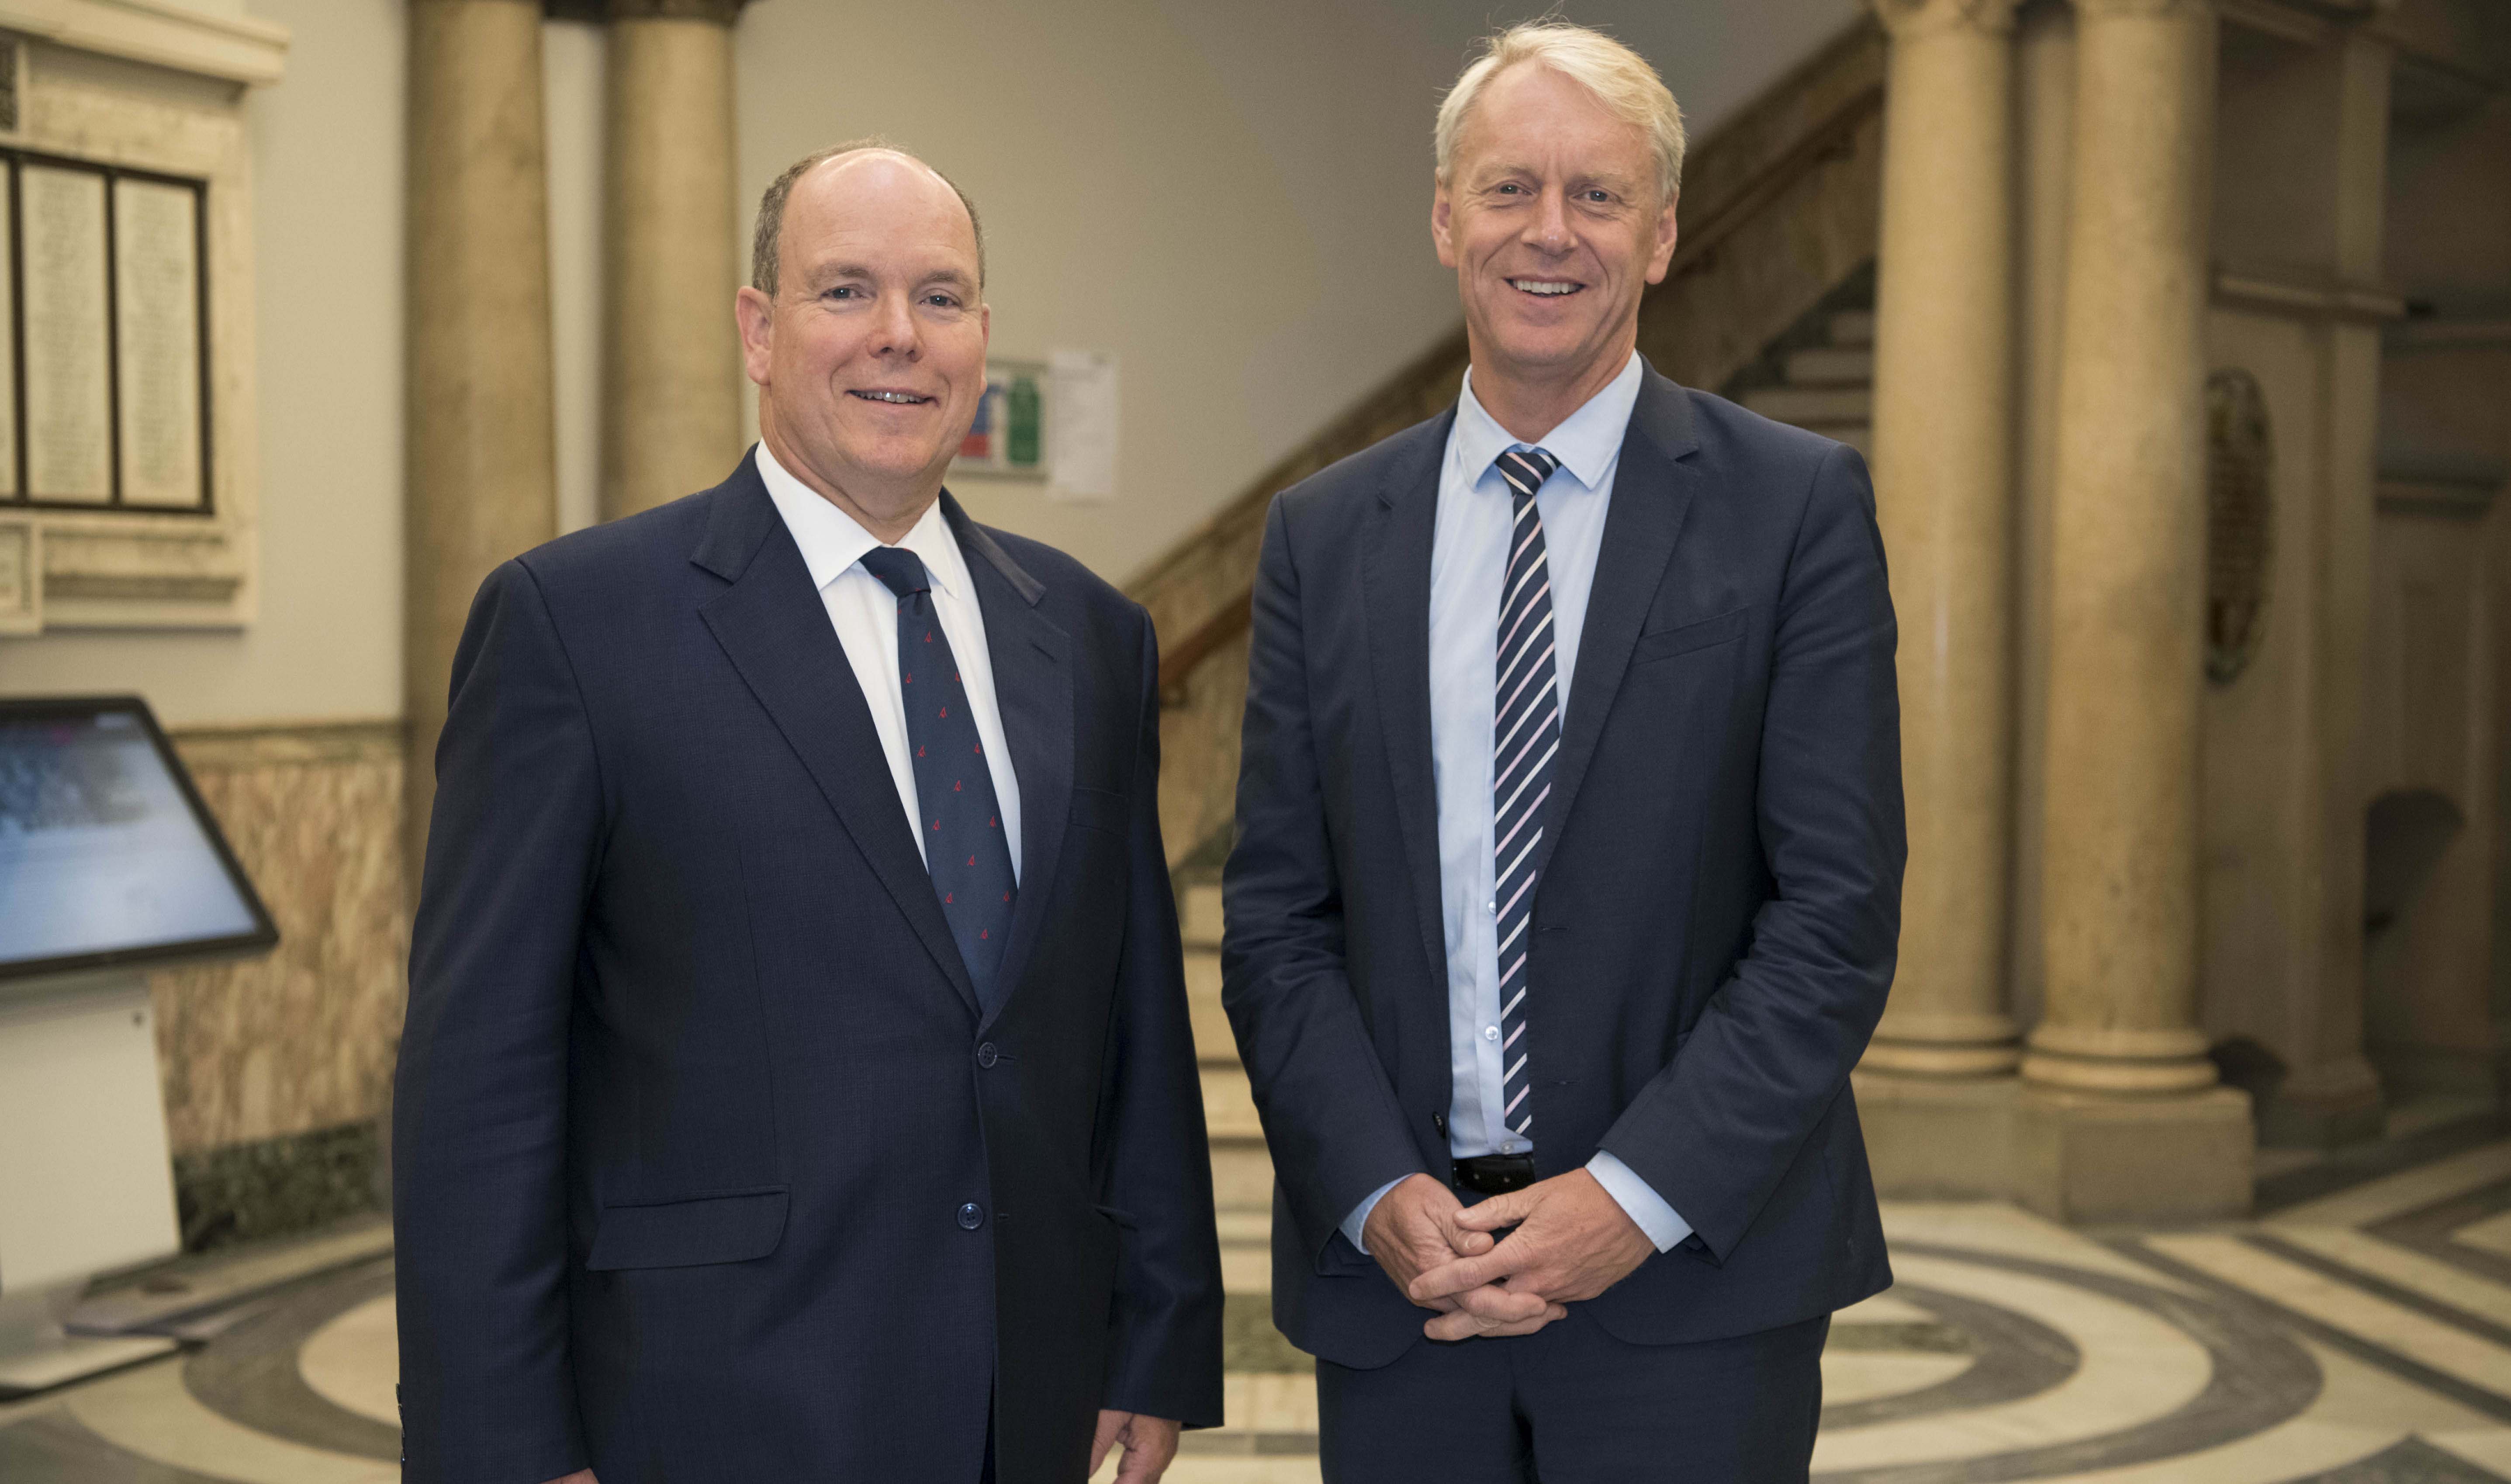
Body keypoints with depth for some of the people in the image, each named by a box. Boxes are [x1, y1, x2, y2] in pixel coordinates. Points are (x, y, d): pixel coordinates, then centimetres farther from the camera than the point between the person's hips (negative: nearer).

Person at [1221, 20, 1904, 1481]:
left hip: (1692, 1275, -2)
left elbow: (1841, 908, -6)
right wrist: (1380, 1194, -8)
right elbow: (1277, 916, 5)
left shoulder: (1799, 506, -1)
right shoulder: (1325, 536, 7)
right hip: (1393, 1279, 3)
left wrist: (1636, 1196, -13)